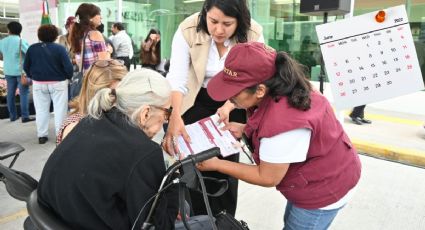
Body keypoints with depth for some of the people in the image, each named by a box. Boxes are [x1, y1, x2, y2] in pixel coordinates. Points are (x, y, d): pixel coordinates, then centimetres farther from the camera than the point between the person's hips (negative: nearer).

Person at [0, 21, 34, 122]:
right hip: (21, 71, -5)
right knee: (24, 93, -1)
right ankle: (25, 116, -3)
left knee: (10, 93, 11)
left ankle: (12, 116, 17)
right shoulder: (22, 41, -12)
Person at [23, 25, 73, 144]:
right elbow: (68, 67, -17)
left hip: (38, 84, 3)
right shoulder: (59, 48, -13)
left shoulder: (32, 48, -1)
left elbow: (26, 67, 4)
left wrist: (32, 77, 19)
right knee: (59, 109, 5)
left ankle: (42, 135, 16)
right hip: (58, 83, -3)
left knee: (41, 110, 11)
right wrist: (69, 77, 1)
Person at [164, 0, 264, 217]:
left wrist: (228, 107, -31)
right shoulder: (188, 30, -22)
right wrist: (175, 117, -42)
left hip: (233, 104, 1)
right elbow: (177, 79, -27)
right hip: (197, 102, 0)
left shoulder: (253, 34, -19)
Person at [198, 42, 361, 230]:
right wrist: (245, 130, -6)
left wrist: (217, 165, -18)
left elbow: (267, 178, -24)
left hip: (324, 188, -9)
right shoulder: (279, 87, -12)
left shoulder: (281, 123, -41)